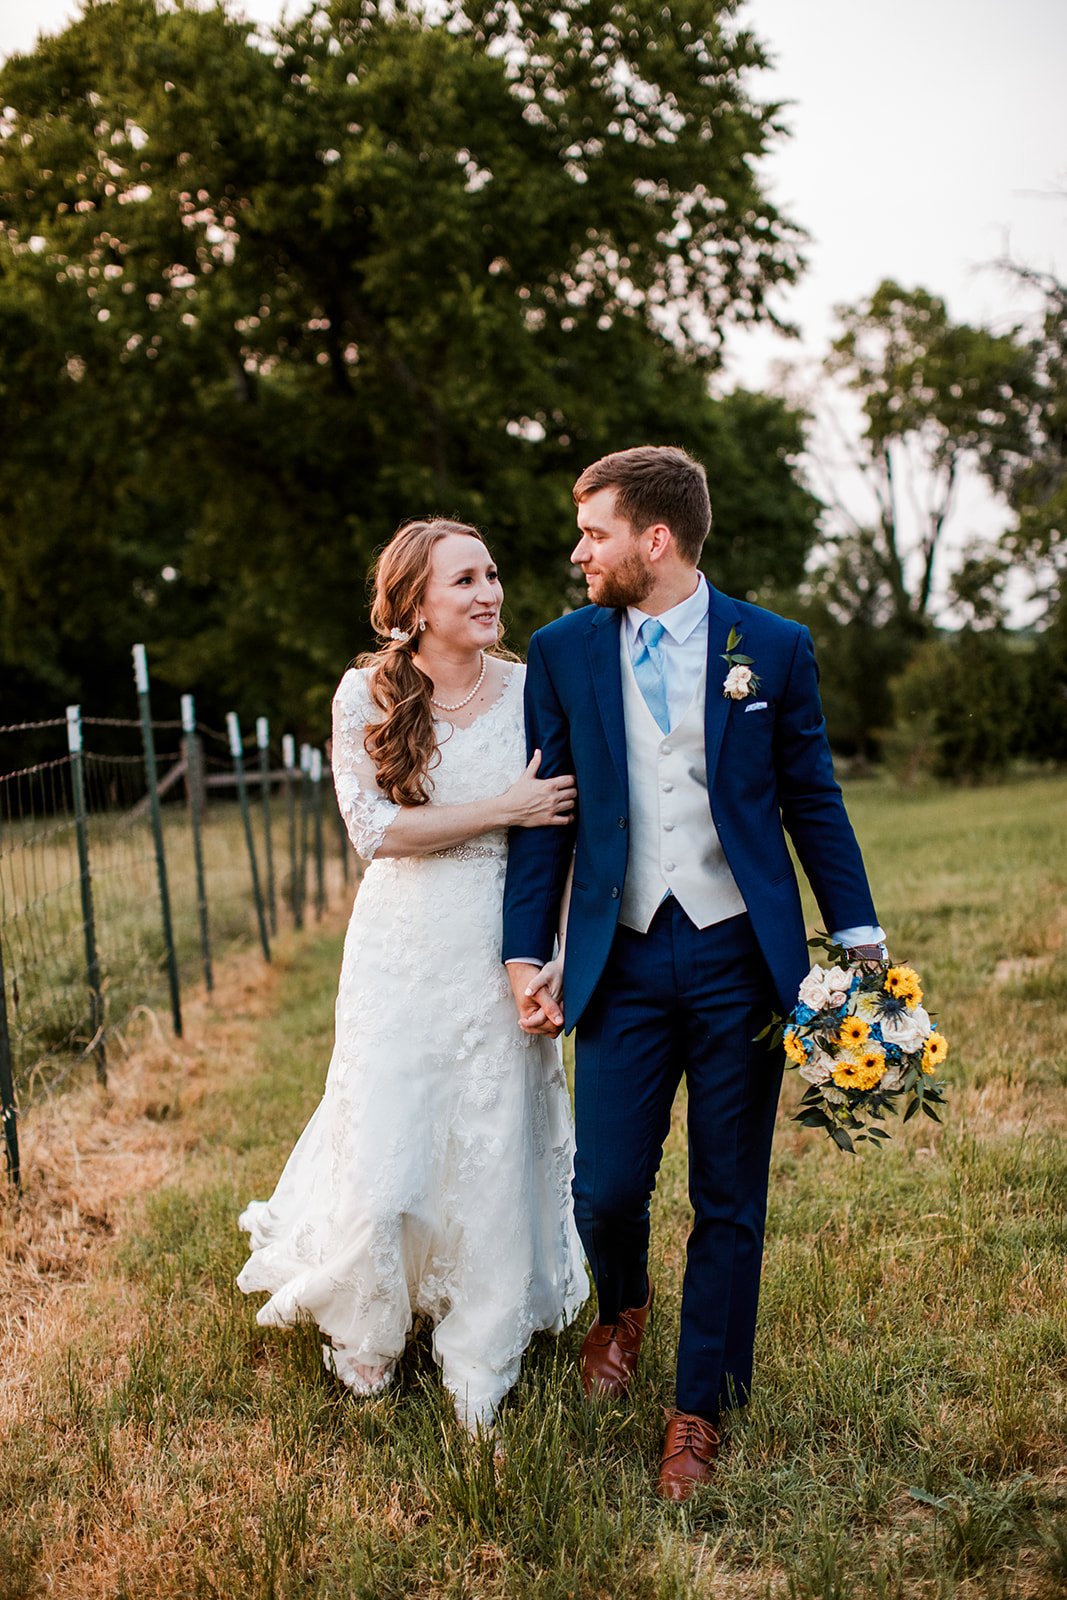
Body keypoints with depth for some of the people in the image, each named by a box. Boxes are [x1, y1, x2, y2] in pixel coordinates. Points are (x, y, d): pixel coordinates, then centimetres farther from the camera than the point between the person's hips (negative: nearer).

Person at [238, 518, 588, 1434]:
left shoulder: (529, 689, -2)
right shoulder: (367, 696, -5)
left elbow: (561, 822, 2)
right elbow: (376, 828, -12)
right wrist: (503, 810, -15)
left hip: (500, 946, 1)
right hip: (403, 947, -1)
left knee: (496, 1148, 6)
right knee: (385, 1143, 4)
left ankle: (480, 1359, 27)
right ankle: (366, 1335, 33)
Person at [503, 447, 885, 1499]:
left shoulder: (773, 649, 1)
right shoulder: (562, 650, 5)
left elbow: (813, 806, 6)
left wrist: (860, 942, 3)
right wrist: (526, 951, 4)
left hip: (742, 957, -1)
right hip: (623, 959, 1)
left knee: (730, 1202, 6)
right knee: (606, 1189, -2)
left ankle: (699, 1414, 22)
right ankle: (622, 1311, 33)